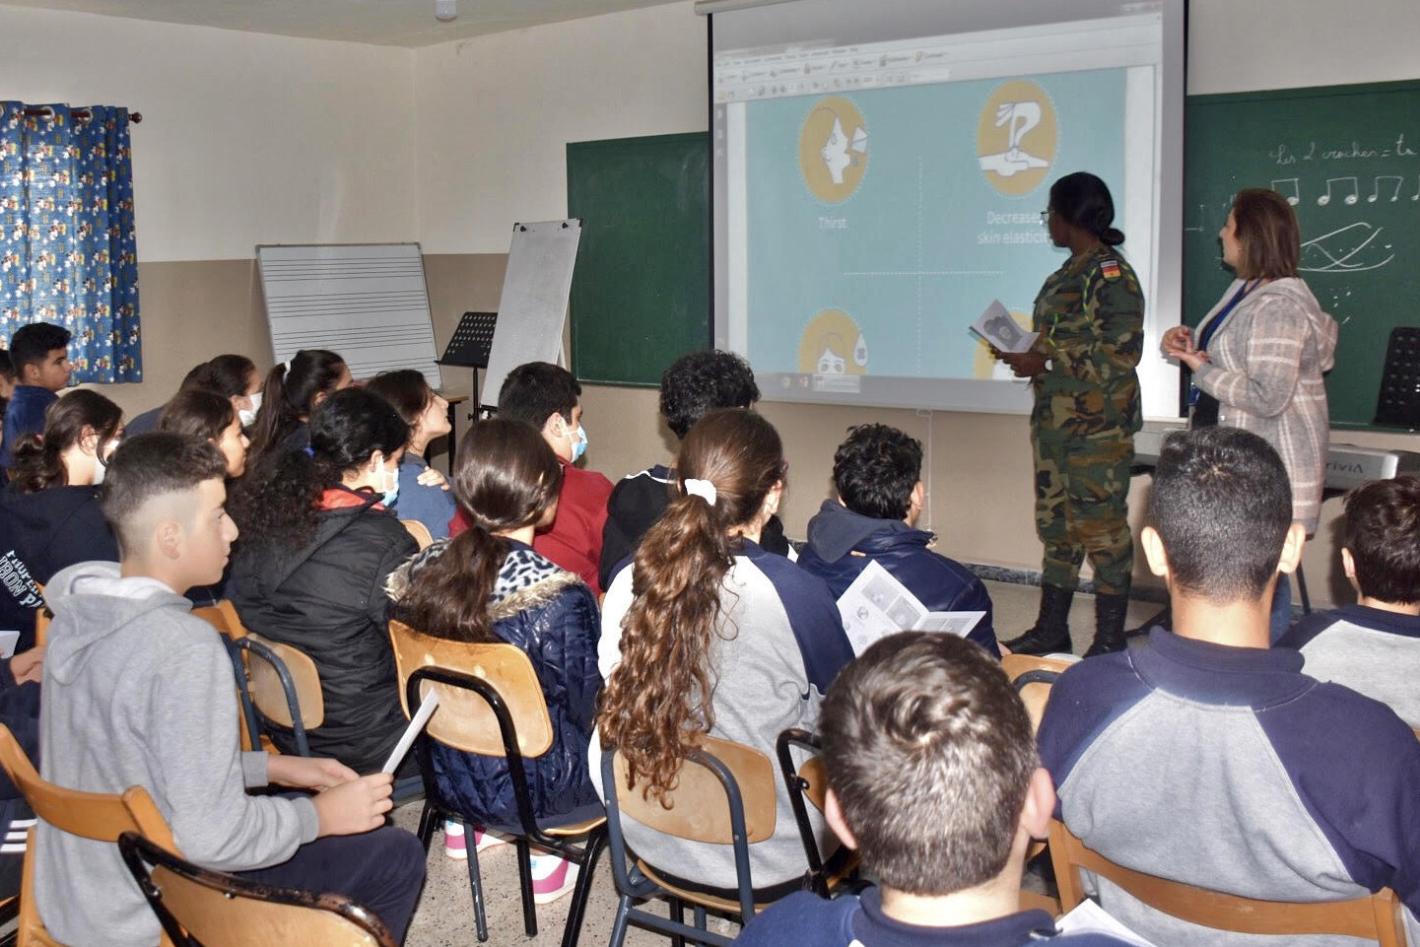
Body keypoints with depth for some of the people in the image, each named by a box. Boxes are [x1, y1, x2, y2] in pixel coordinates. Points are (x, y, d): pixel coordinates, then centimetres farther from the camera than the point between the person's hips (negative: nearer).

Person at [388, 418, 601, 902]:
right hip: (530, 792, -6)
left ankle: (465, 824, 32)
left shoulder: (422, 568, -11)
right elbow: (582, 712, -14)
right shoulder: (562, 598, -28)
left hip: (448, 774, 6)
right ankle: (546, 853, 20)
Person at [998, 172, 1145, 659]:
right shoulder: (1069, 273, 16)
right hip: (1056, 418, 10)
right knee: (1055, 522, 14)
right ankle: (1051, 628, 24)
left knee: (1100, 525, -4)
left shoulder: (1111, 275, -13)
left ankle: (1110, 640, 5)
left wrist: (1044, 361, -17)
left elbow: (1120, 352, -19)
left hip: (1097, 424, -10)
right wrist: (1026, 353, 6)